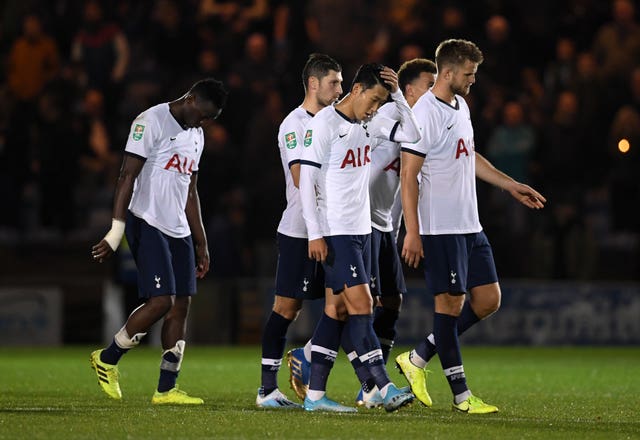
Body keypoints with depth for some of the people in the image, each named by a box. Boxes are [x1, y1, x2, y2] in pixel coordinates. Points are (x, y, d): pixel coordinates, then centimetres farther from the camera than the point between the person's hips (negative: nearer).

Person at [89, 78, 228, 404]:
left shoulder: (196, 136, 17)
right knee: (160, 301, -15)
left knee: (181, 305, 2)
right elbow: (127, 177, -13)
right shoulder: (152, 121, -9)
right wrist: (115, 233, -19)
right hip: (147, 225, -8)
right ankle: (107, 360, 5)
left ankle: (166, 389, 5)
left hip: (179, 230, 8)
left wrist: (201, 243, 22)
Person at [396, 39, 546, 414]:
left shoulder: (461, 107, 14)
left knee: (488, 300, 7)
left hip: (470, 225, 9)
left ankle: (417, 360, 16)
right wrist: (412, 233, -19)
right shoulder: (425, 114, -15)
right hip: (440, 227, -9)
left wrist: (511, 185, 29)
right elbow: (409, 175, -16)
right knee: (450, 302, -4)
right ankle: (461, 394, 1)